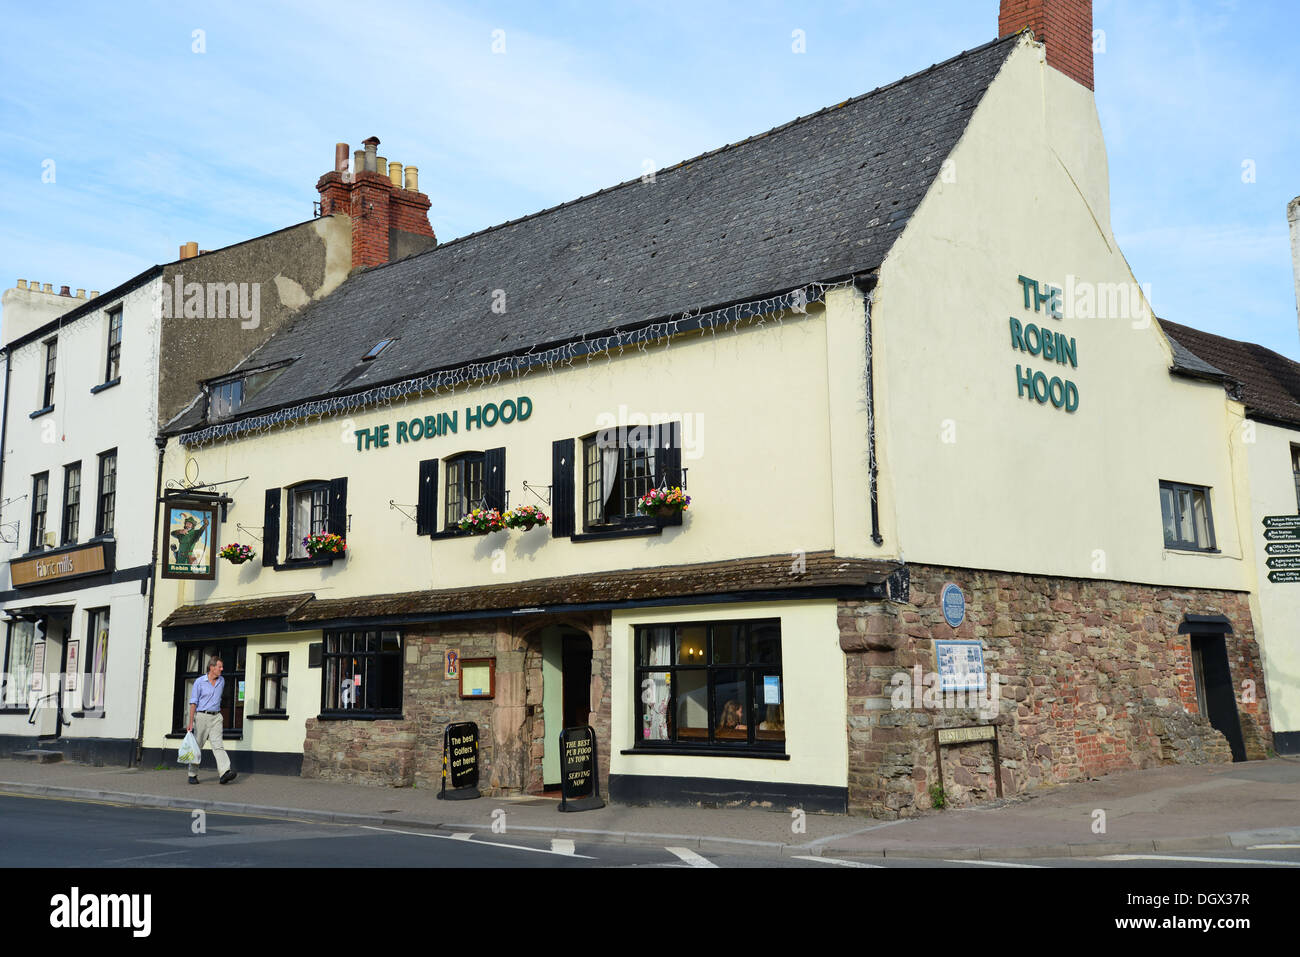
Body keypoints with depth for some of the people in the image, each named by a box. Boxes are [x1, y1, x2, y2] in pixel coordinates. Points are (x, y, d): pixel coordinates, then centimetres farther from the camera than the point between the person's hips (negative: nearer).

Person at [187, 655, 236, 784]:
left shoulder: (222, 681, 11)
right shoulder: (199, 682, -2)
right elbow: (193, 702, -4)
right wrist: (191, 722, -10)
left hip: (216, 717, 3)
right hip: (202, 716, -3)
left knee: (218, 745, -11)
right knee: (197, 747, 5)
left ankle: (225, 772, -26)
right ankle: (193, 775, 18)